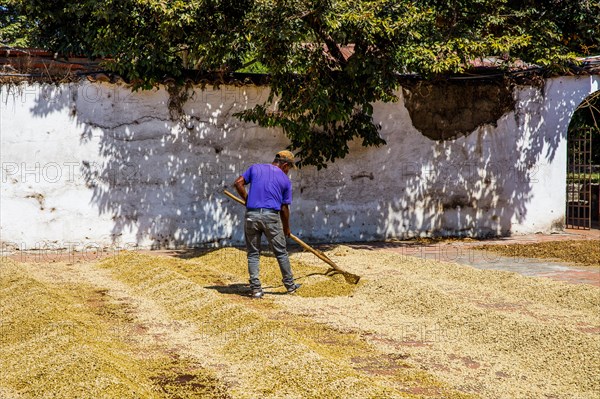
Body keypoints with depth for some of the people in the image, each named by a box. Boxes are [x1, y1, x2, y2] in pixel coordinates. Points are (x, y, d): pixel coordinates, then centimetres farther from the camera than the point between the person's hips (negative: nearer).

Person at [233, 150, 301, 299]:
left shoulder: (255, 168, 13)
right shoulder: (285, 180, 8)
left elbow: (238, 183, 4)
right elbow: (284, 208, 10)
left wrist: (247, 199, 15)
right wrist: (286, 228, 22)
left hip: (251, 215, 2)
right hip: (271, 216, -2)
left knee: (253, 253, 10)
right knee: (281, 252, 12)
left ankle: (255, 289, 5)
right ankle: (290, 285, 22)